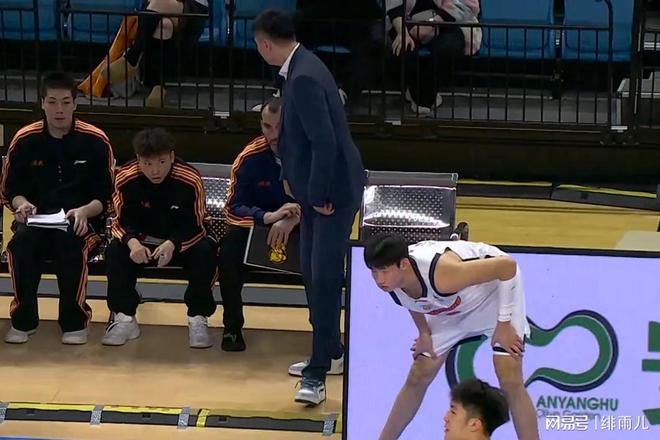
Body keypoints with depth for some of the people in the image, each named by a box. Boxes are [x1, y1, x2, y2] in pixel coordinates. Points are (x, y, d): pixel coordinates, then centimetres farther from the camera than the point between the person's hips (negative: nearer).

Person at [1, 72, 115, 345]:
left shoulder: (95, 140, -2)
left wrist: (84, 212, -20)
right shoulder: (25, 140, 2)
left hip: (82, 220, -1)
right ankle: (23, 320, -14)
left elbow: (106, 196, 0)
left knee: (70, 241, -37)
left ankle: (75, 321, -18)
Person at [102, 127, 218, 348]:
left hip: (182, 241, -1)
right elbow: (121, 221, -11)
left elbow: (195, 226, -19)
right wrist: (132, 242, -34)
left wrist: (172, 245, -38)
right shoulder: (126, 178, -18)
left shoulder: (190, 179, -23)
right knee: (115, 251, -27)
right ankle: (124, 318, -14)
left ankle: (198, 319, -16)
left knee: (205, 252, -32)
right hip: (142, 240, 1)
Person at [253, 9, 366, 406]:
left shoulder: (304, 78, -23)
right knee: (312, 272, 19)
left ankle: (317, 375, -9)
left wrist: (320, 196, -19)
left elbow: (325, 141, -26)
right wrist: (295, 179, 18)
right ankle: (328, 349, 34)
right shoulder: (300, 68, 8)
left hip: (334, 190, -11)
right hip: (317, 188, 11)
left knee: (324, 278, -9)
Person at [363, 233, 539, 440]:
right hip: (451, 308, 6)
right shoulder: (389, 281, -23)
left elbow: (507, 265, -35)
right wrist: (424, 332, 2)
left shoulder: (441, 273, -44)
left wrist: (504, 323, -28)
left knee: (510, 381, -17)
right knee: (417, 379, 7)